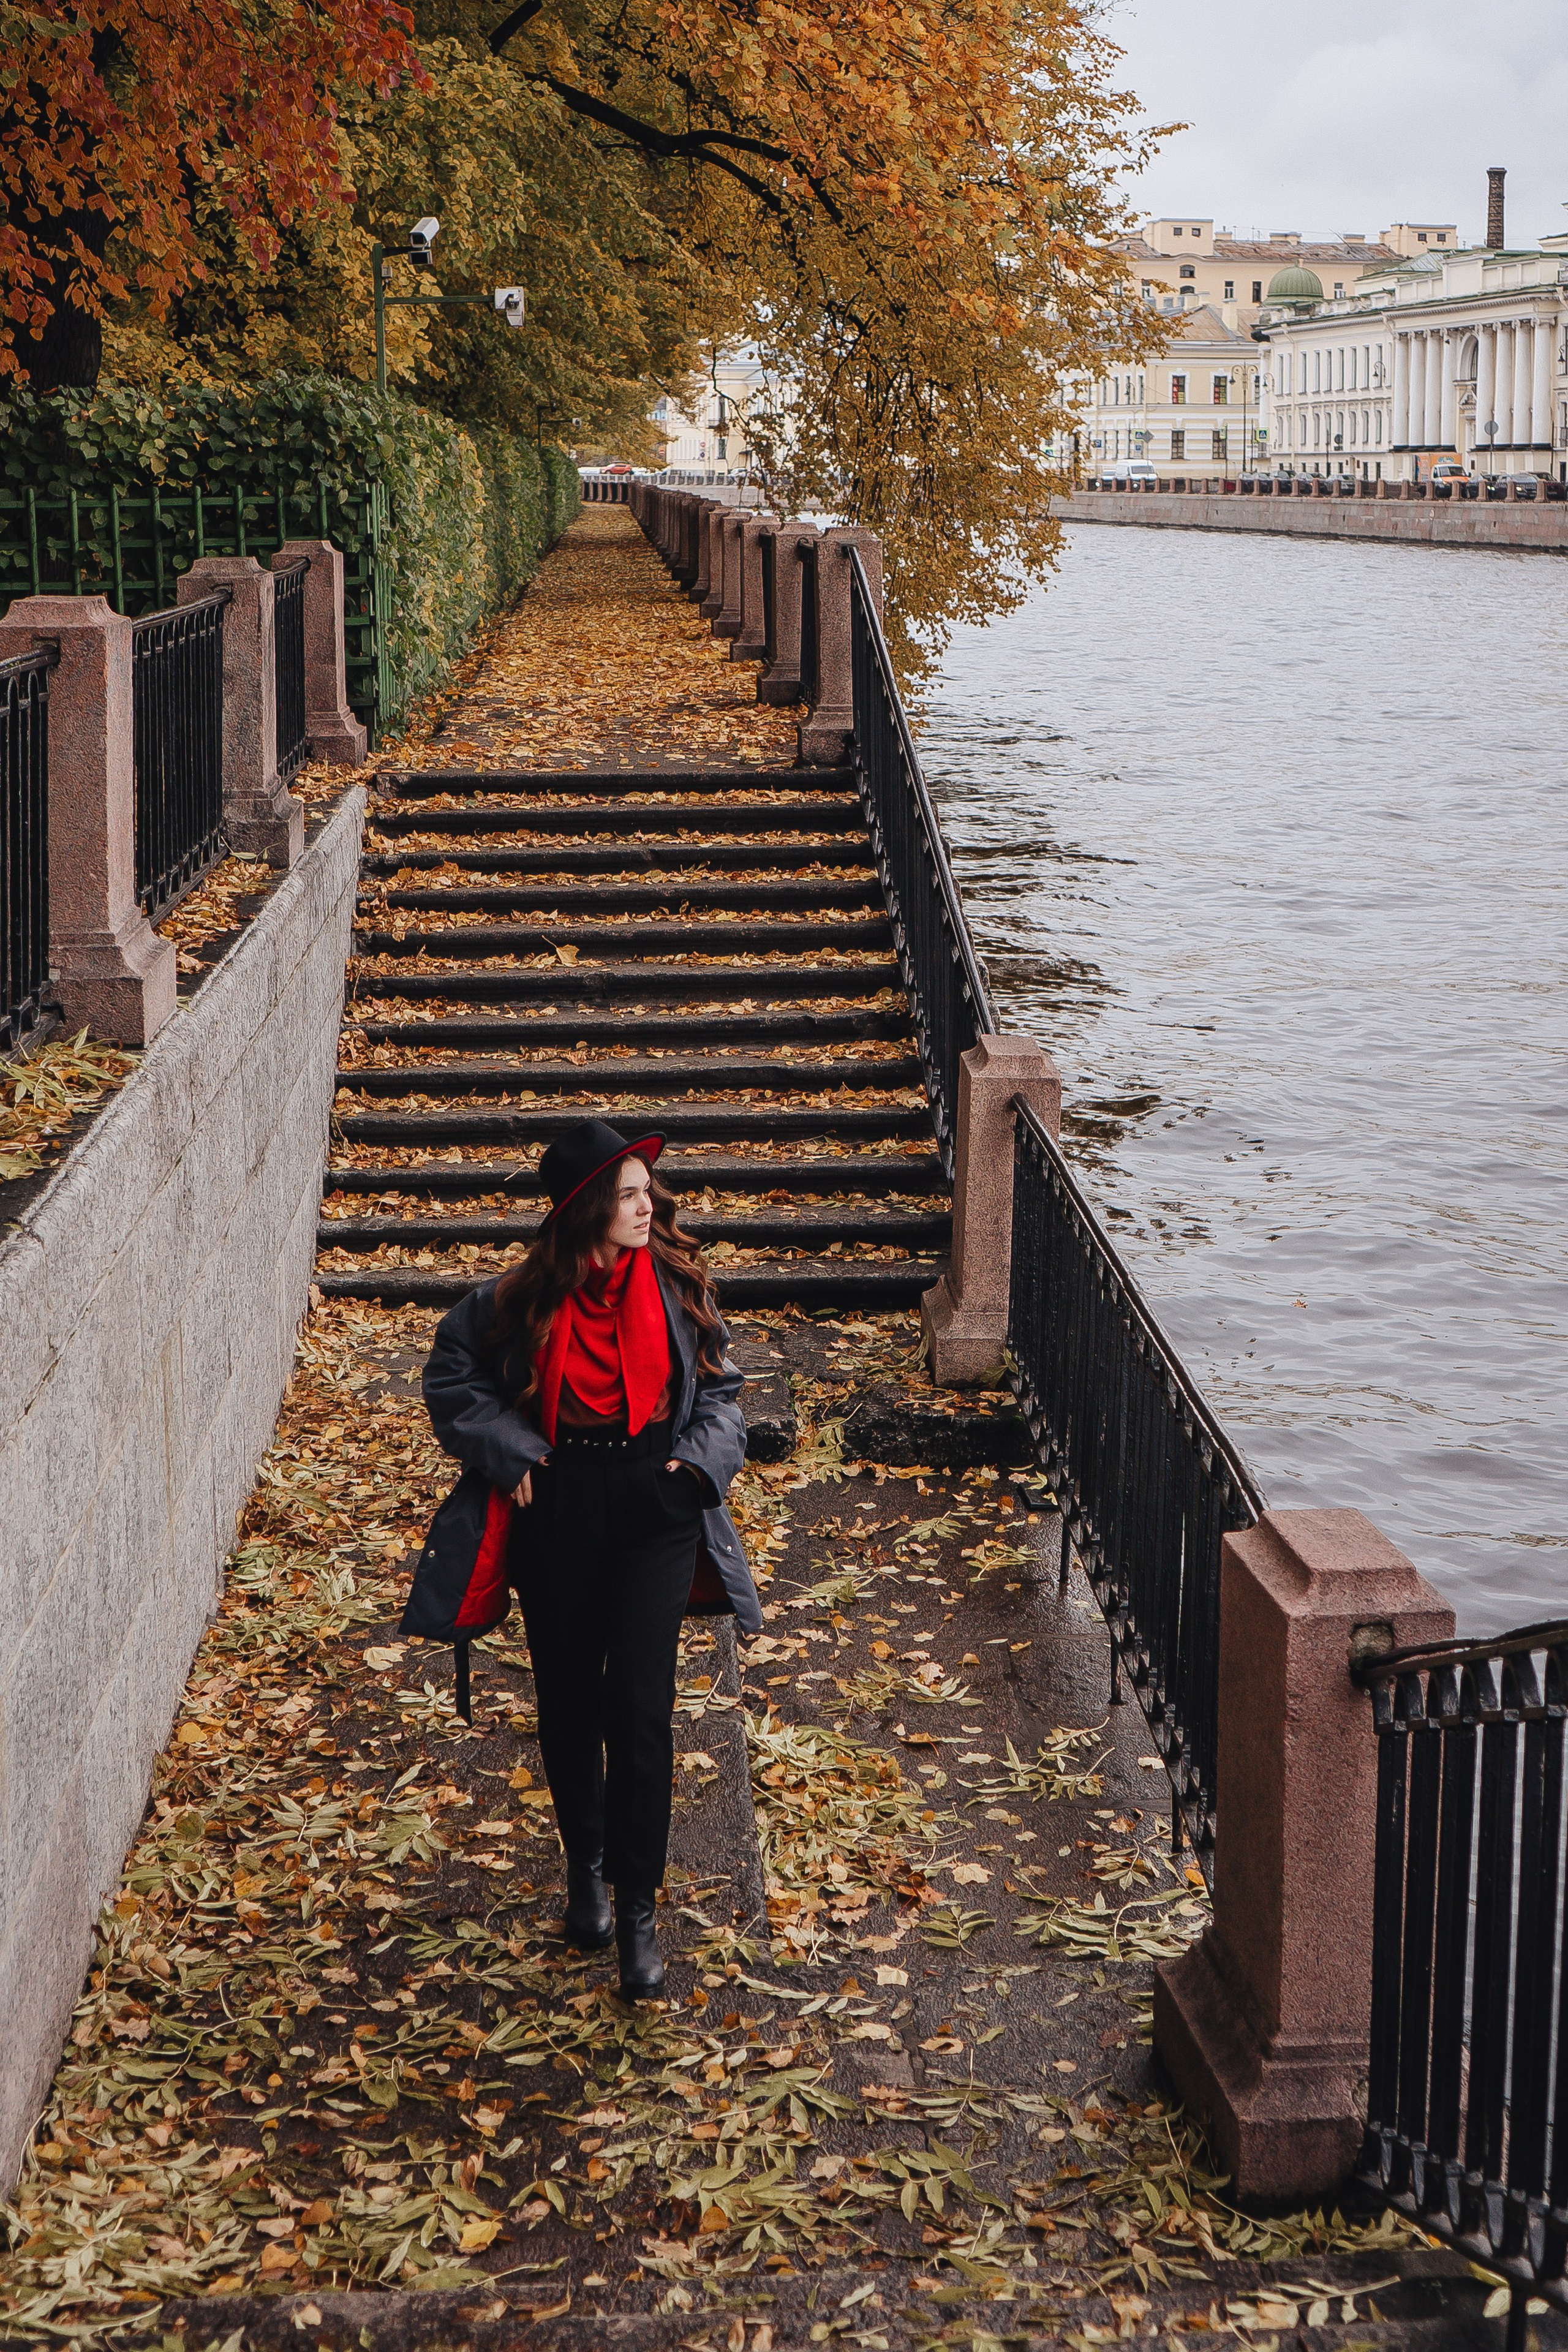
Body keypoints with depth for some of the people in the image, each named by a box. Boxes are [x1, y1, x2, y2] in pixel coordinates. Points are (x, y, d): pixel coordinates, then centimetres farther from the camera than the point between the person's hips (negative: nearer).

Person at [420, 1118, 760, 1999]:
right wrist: (510, 1451, -3)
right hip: (558, 1512, 1)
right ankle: (587, 1868, 35)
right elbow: (453, 1376, 8)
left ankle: (637, 1910, -1)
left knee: (641, 1705, -9)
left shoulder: (677, 1287, -1)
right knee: (569, 1703, 12)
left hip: (655, 1508, -1)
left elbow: (720, 1388, 10)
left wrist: (701, 1460, -6)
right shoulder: (525, 1298, -5)